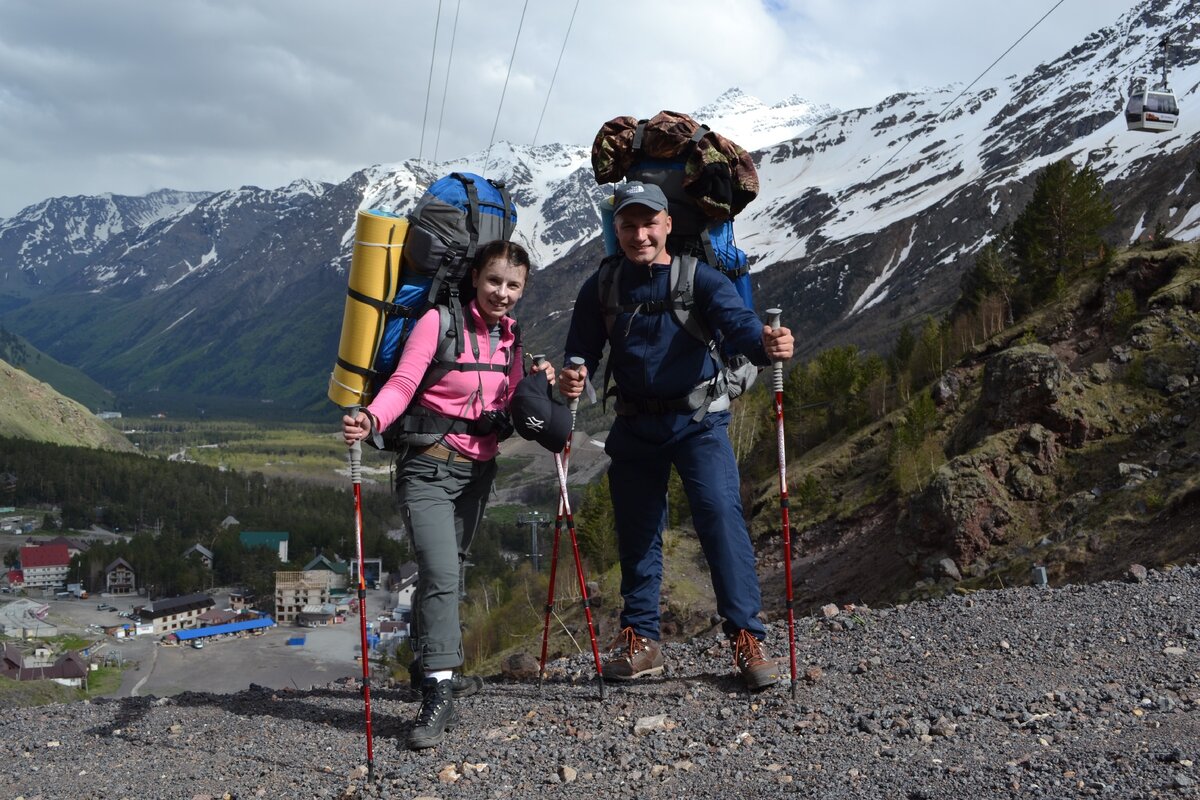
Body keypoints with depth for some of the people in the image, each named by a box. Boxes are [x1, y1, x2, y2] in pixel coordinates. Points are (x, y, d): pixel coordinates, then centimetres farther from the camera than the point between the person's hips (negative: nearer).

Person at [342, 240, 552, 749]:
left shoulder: (511, 339, 10)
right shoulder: (439, 323, -10)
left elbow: (506, 411, 12)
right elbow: (403, 383, -19)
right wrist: (372, 419, -37)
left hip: (479, 470, 6)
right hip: (430, 467, -6)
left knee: (444, 572, 19)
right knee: (441, 574, -19)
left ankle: (432, 668, 35)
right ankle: (437, 696, -19)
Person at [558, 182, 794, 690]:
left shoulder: (699, 278, -9)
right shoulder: (601, 288, 0)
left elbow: (735, 320, -24)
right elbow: (582, 350, 1)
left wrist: (766, 343, -47)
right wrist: (572, 377, -23)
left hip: (697, 422, -3)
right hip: (635, 428, 3)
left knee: (721, 515, -16)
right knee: (636, 529, 10)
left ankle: (746, 637, -9)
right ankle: (640, 639, 24)